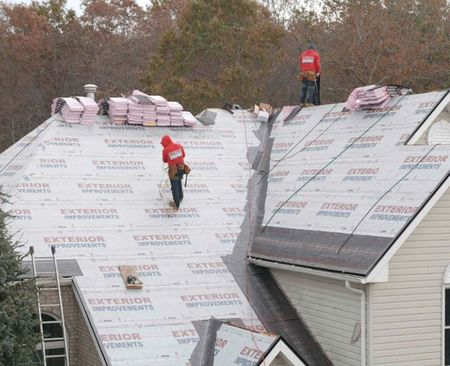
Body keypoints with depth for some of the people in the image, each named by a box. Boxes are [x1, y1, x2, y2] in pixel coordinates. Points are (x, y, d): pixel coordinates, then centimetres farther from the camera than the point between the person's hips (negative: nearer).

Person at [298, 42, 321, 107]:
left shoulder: (302, 54, 15)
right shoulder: (316, 54, 3)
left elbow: (300, 64, 13)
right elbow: (318, 65, -3)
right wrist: (318, 72, 11)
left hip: (303, 73, 4)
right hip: (312, 73, -4)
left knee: (303, 87, 11)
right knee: (311, 88, -2)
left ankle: (302, 102, 11)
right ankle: (308, 102, -7)